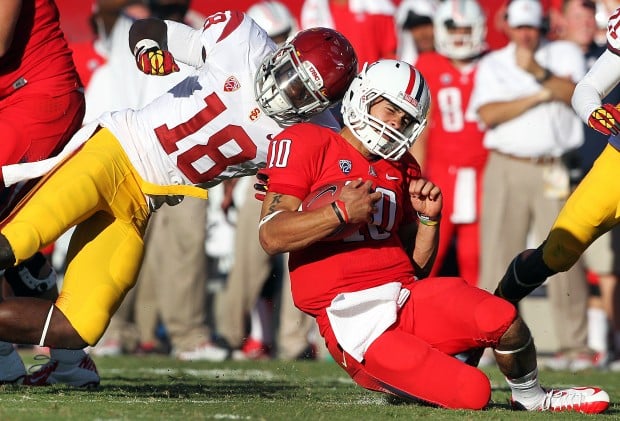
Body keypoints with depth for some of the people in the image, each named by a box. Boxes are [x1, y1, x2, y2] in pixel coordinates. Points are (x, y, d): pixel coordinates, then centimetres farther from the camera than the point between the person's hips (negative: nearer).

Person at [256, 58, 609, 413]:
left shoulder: (401, 167, 18)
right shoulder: (309, 143, -2)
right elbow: (272, 237, -13)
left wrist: (429, 218, 4)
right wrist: (342, 212, -22)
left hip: (409, 300, 6)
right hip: (354, 321, -6)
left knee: (503, 318, -22)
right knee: (471, 392, -23)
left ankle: (532, 399, 7)